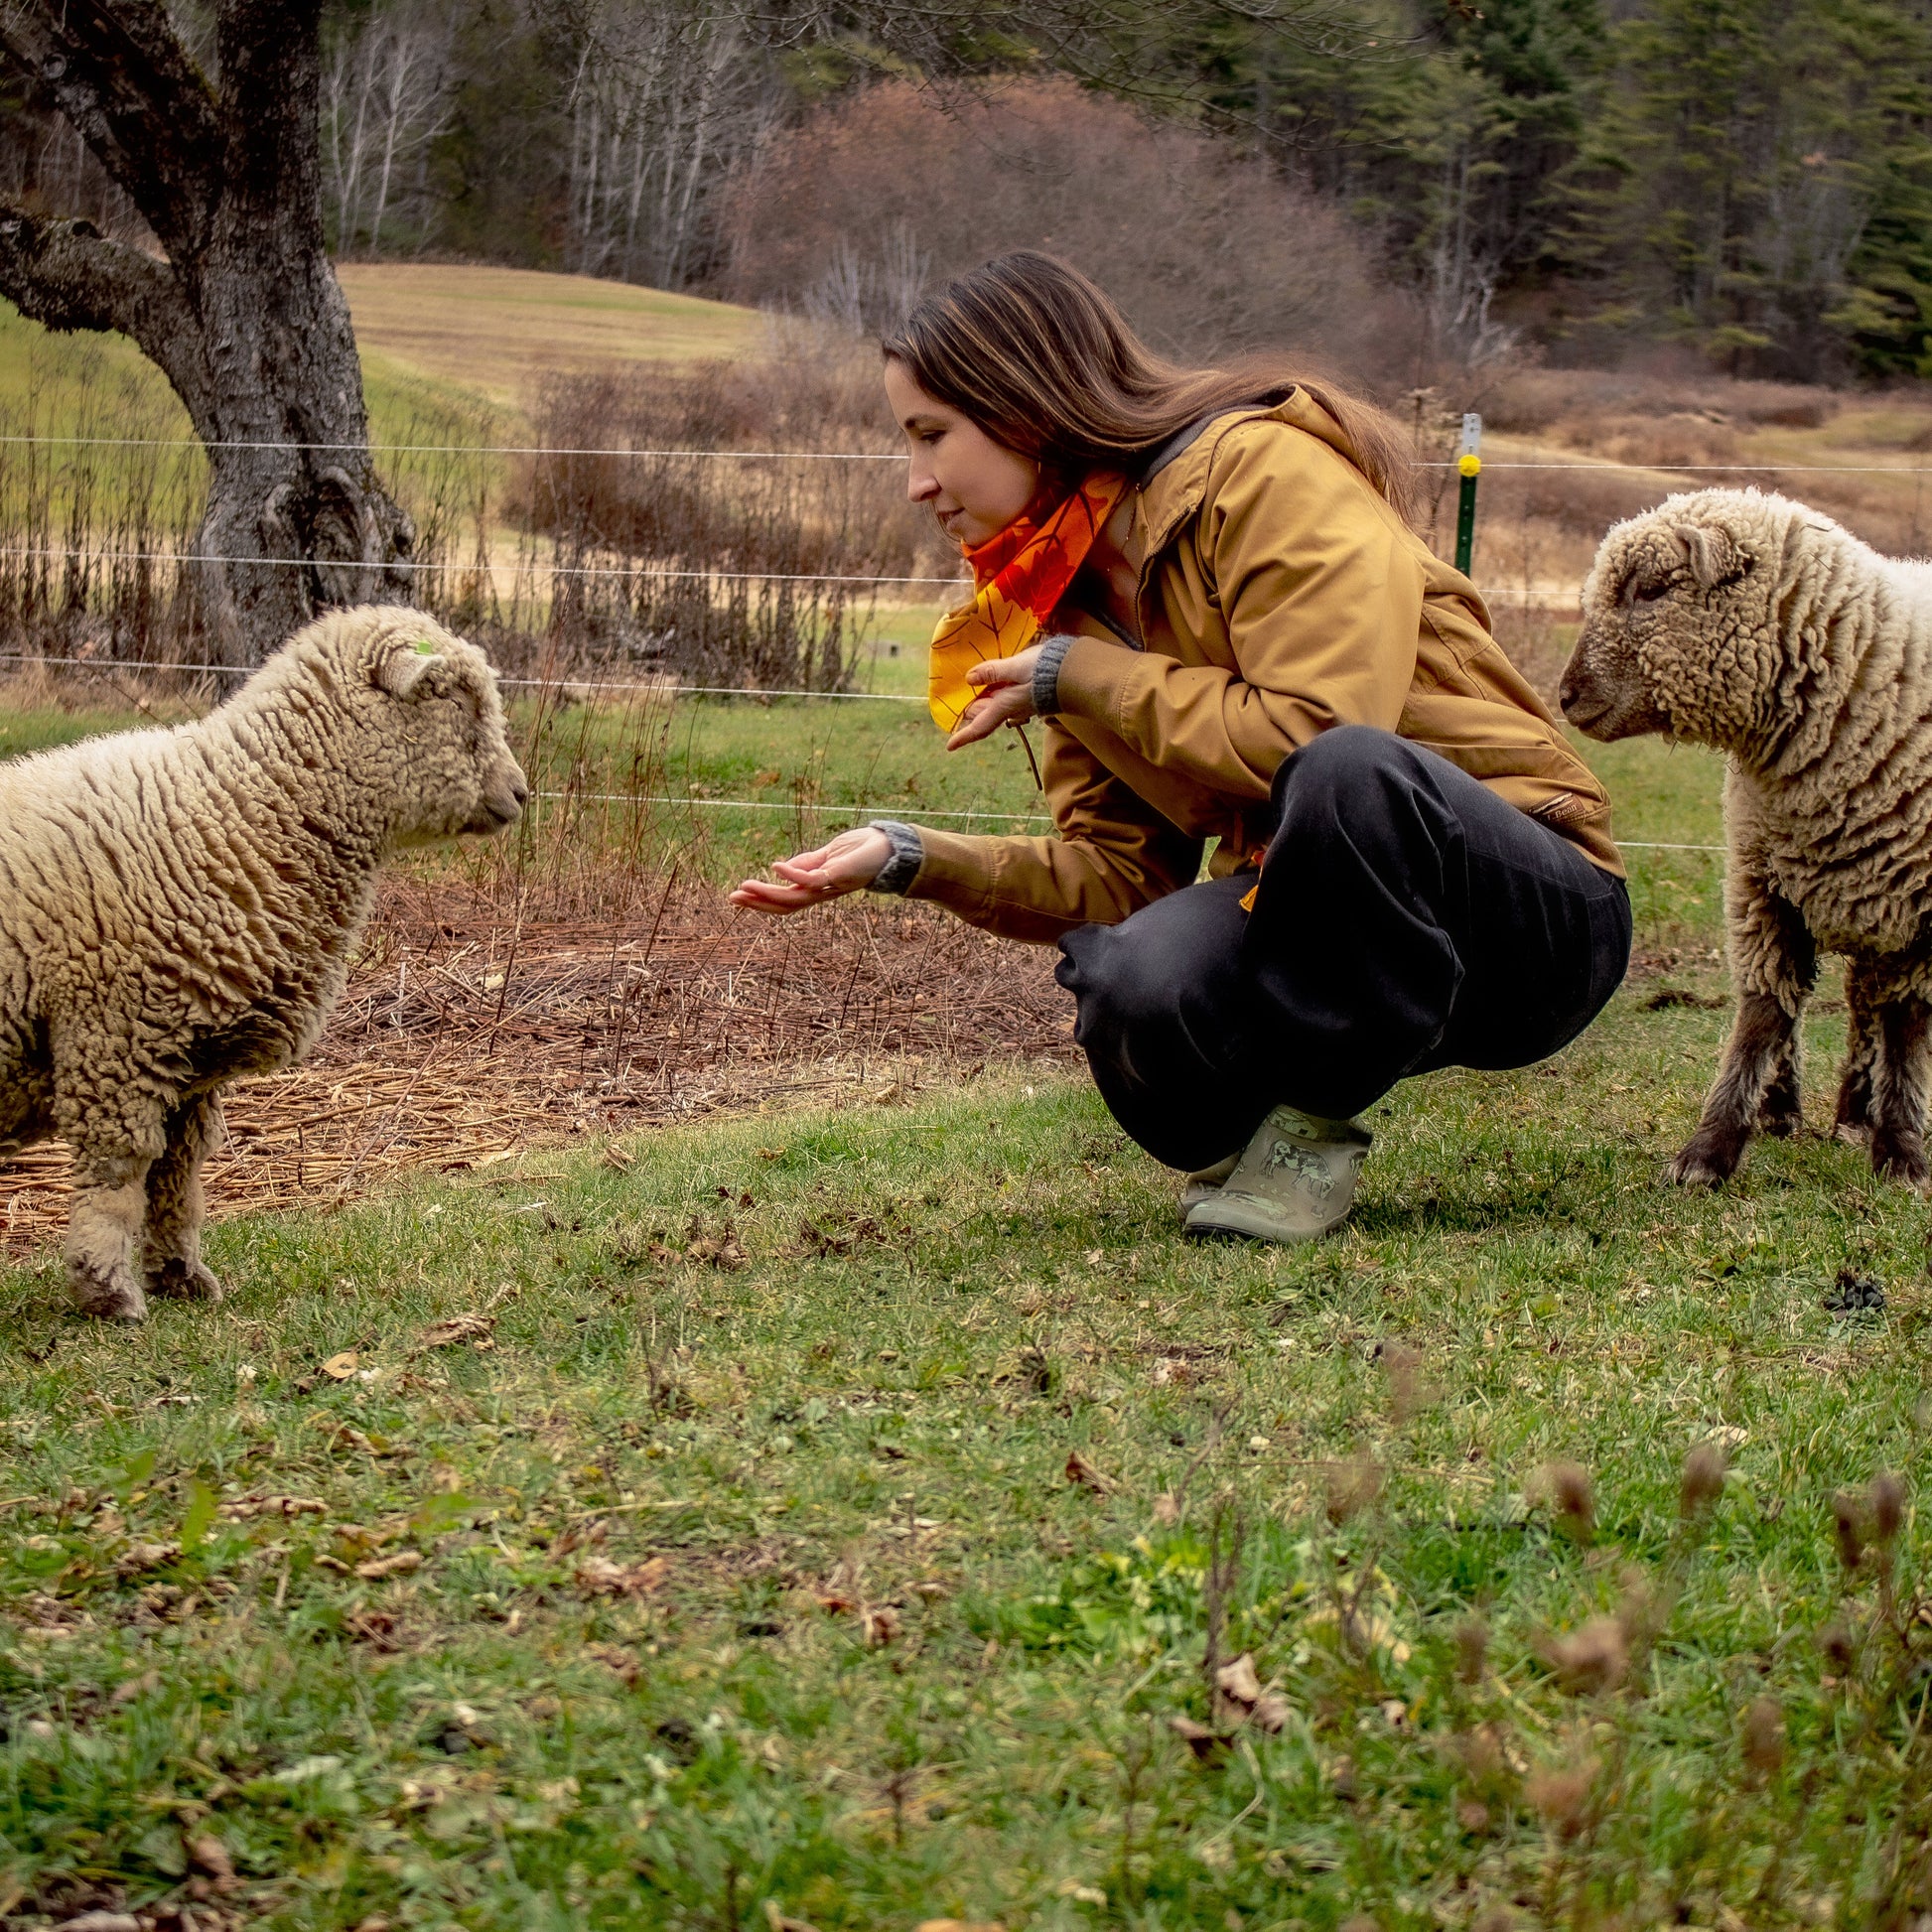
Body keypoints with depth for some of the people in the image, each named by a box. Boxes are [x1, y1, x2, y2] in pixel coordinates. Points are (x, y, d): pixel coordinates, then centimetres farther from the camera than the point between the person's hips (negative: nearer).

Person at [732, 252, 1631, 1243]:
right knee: (1140, 983, -29)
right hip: (1326, 916, 5)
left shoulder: (1265, 473, -12)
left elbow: (1314, 734, -25)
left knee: (1348, 773, -38)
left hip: (1535, 913, -5)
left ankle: (1310, 1115, -13)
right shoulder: (1070, 593, 11)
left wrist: (1082, 677, -15)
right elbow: (1125, 875, 8)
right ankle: (1252, 1128, 4)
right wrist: (912, 858, -4)